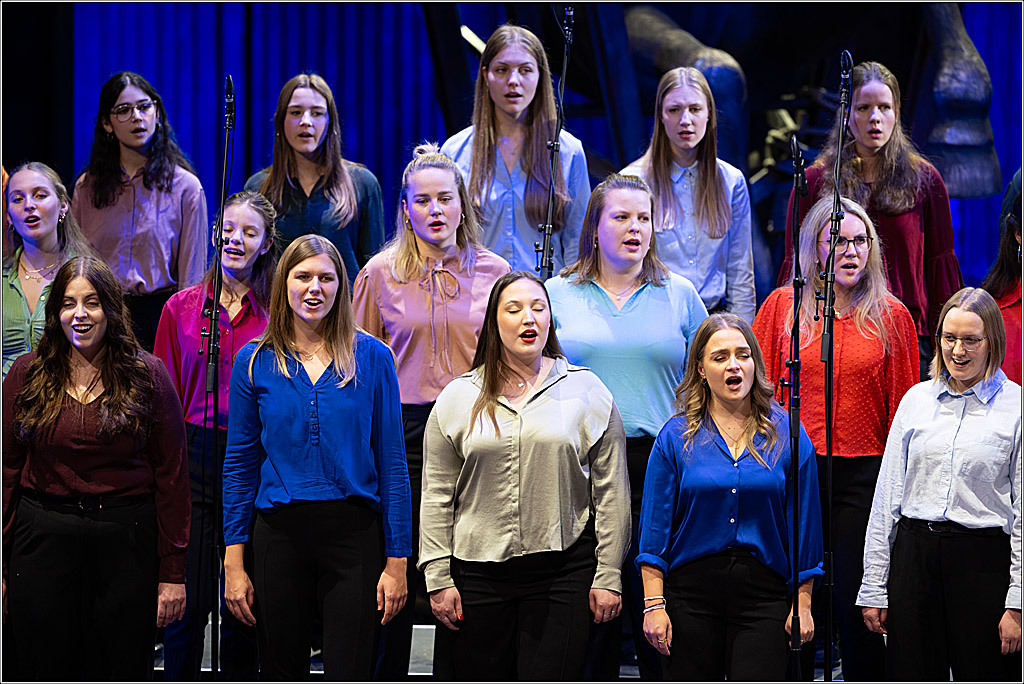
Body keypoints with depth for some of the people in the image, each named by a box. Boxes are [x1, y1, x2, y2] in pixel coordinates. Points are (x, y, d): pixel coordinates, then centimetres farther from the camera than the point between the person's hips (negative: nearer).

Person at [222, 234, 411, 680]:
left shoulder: (371, 357, 2)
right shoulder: (254, 362, 5)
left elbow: (392, 462, 2)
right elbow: (240, 464, 7)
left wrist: (397, 560, -3)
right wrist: (233, 563, 2)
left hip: (355, 531, -1)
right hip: (280, 537, 2)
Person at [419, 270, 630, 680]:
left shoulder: (587, 391, 5)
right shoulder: (457, 398, 8)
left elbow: (611, 493, 4)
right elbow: (437, 498, 8)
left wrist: (608, 577, 0)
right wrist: (438, 578, 2)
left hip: (563, 572, -2)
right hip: (479, 574, 2)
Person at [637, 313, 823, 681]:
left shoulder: (787, 434, 4)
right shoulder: (676, 436, 3)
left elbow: (805, 525, 7)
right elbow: (655, 525, 3)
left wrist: (803, 604, 3)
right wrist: (653, 604, -4)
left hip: (764, 595, 0)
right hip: (692, 592, 1)